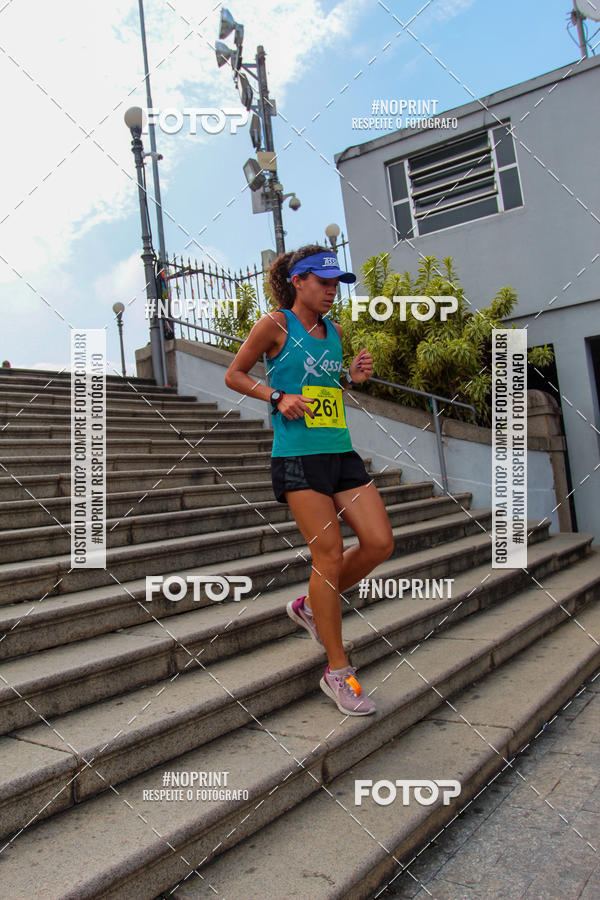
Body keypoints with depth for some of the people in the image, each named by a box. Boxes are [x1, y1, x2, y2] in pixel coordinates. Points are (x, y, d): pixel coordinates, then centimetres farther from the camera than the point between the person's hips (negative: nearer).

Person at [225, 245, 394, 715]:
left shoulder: (334, 331, 16)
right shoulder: (275, 325, -1)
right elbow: (234, 375, 4)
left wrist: (353, 377, 7)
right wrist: (278, 397, -11)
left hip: (341, 451, 7)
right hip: (298, 453, -7)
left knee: (380, 542, -2)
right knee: (330, 553, -8)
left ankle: (311, 606, 23)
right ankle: (338, 671, 8)